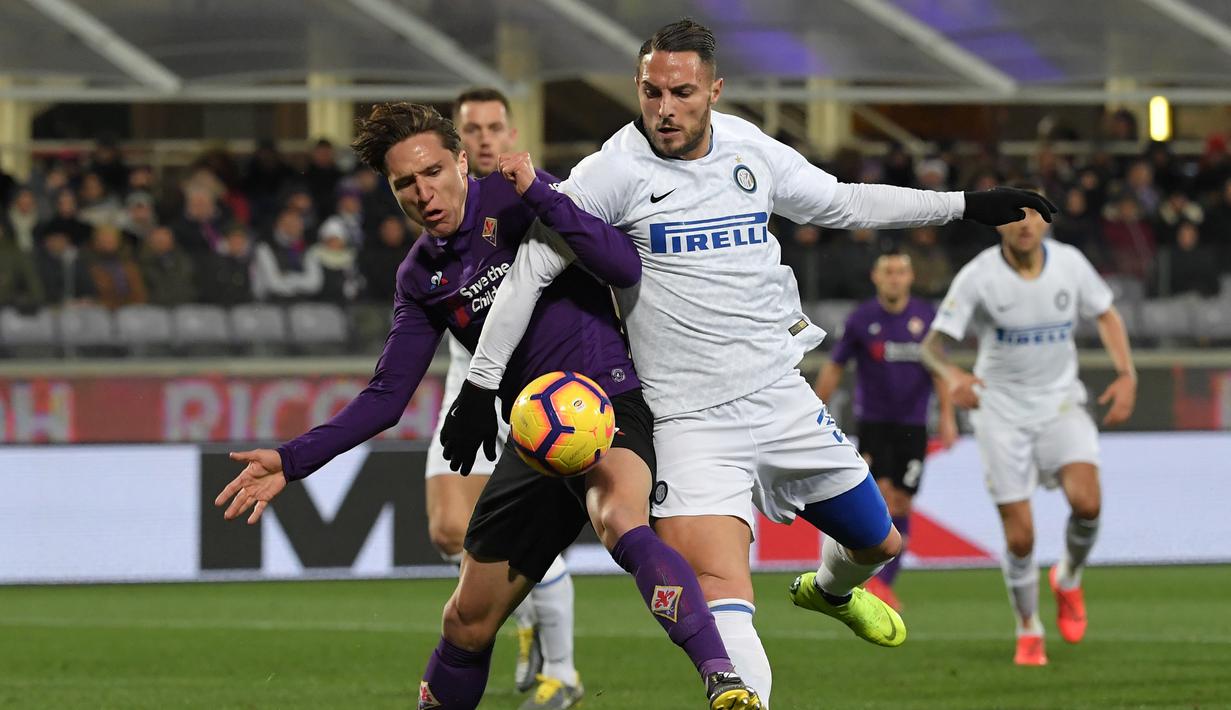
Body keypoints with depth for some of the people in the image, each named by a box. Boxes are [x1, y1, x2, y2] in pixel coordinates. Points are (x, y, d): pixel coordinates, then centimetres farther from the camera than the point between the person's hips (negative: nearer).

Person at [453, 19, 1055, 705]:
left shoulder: (751, 151, 4)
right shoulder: (615, 172, -11)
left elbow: (843, 203, 19)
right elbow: (532, 268, -7)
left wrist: (968, 205, 20)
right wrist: (482, 383, -9)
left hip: (782, 397, 5)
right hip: (691, 420, -5)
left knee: (878, 544, 21)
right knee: (719, 595, -25)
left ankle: (832, 591, 55)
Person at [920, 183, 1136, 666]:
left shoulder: (1069, 263, -6)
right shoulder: (978, 277, -15)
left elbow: (1106, 315, 11)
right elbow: (933, 343, -15)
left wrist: (1127, 374, -3)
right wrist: (951, 375, -37)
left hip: (1060, 401, 2)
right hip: (1002, 409, -2)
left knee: (1085, 500, -22)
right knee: (1019, 537, -5)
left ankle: (1069, 580, 9)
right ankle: (1028, 632, 19)